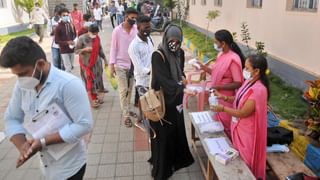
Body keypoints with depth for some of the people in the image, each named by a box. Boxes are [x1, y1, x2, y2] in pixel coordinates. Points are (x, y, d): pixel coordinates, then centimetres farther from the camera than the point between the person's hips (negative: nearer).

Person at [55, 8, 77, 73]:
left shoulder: (71, 25, 4)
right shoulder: (58, 27, -10)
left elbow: (75, 35, 18)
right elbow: (56, 40, -11)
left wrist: (73, 41, -2)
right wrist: (67, 42, -21)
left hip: (72, 50, 5)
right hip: (64, 51, -5)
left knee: (71, 67, 15)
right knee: (68, 68, -8)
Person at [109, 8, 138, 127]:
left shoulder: (136, 29, -3)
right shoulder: (117, 30, -10)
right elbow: (113, 47, -6)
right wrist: (111, 64, -10)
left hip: (132, 64, 3)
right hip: (120, 65, -3)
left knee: (129, 89, 13)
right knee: (123, 90, 1)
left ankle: (127, 110, 29)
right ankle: (126, 115, 8)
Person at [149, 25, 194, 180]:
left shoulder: (180, 53, 2)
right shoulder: (158, 56, -20)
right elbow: (164, 80, -26)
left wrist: (182, 79, -5)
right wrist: (181, 85, -30)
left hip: (176, 99, 7)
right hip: (162, 101, -7)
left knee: (178, 129, 20)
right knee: (163, 133, 5)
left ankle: (177, 158, 43)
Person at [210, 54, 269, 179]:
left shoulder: (259, 90, -29)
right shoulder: (249, 81, -1)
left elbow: (243, 113, -26)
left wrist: (223, 108, -17)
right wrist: (224, 97, -3)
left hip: (247, 131, -8)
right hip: (240, 127, 9)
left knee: (245, 160, 11)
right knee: (239, 156, 24)